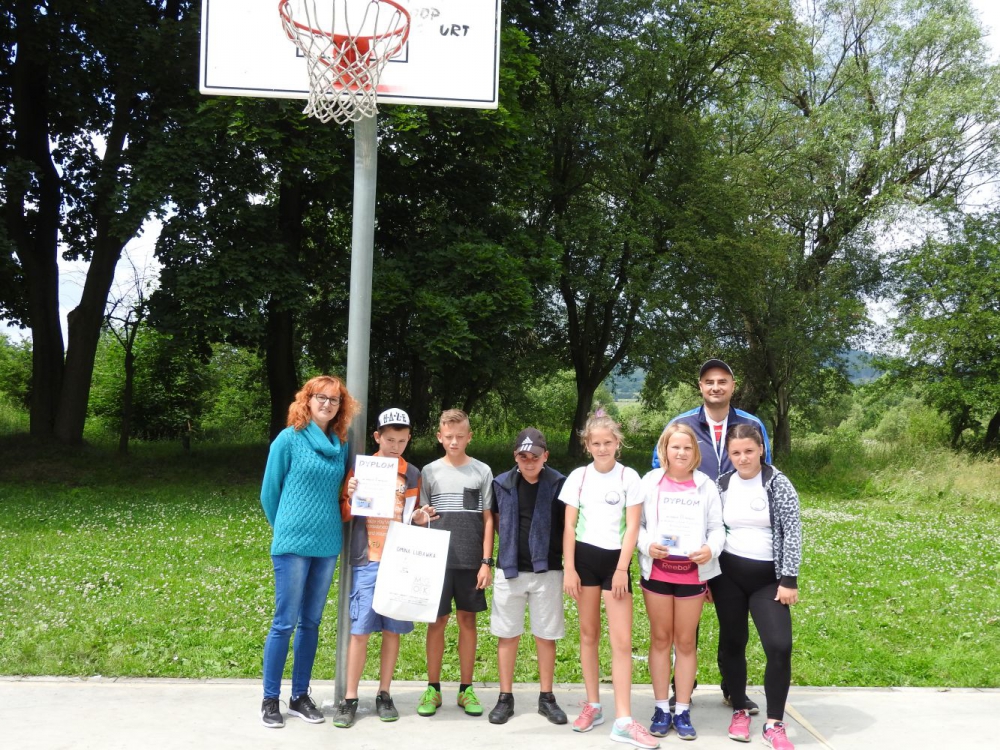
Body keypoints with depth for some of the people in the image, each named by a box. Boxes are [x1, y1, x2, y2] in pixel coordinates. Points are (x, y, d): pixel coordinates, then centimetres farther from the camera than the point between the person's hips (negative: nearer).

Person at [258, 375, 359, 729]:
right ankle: (270, 700, 11)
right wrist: (287, 530, 9)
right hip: (293, 544, -5)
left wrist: (328, 526, 12)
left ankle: (300, 696, 21)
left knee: (311, 623, 11)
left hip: (328, 545, 5)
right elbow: (269, 493, 1)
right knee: (285, 623, -1)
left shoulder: (341, 445, 8)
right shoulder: (290, 439, -5)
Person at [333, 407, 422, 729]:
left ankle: (384, 695, 19)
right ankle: (350, 699, 8)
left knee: (392, 629, 6)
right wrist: (350, 498, -14)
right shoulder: (360, 468, 1)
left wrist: (418, 519, -1)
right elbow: (344, 515, 5)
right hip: (367, 560, -2)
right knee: (359, 629, -3)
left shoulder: (412, 474, 9)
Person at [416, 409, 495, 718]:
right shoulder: (429, 471, 5)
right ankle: (433, 688, 16)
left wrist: (486, 562, -2)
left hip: (471, 560, 0)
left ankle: (466, 689, 17)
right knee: (437, 621, 4)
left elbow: (487, 519, 4)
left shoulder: (482, 471, 3)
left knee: (467, 620, 6)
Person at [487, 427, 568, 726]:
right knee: (507, 634, 8)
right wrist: (513, 543, 2)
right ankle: (505, 697, 19)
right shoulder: (502, 484, -1)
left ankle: (546, 698, 20)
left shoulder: (558, 484, -7)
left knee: (546, 635, 7)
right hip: (509, 570, 2)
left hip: (547, 570, -1)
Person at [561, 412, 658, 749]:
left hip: (615, 558, -2)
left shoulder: (629, 477, -1)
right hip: (585, 557, 2)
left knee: (622, 640, -5)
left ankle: (623, 721, -3)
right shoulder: (578, 477, 3)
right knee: (588, 633, 10)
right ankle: (593, 705, 23)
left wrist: (622, 569, -10)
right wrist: (568, 568, -3)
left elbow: (632, 527, -4)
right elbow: (569, 526, 3)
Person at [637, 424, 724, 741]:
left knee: (686, 641, 9)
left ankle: (683, 711, 19)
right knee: (660, 638, 10)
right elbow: (636, 523, 0)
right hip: (657, 571, 0)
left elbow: (716, 527, 0)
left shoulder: (706, 485, 0)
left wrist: (711, 549, -19)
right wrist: (647, 546, -17)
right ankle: (661, 708, 21)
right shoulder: (651, 482, -1)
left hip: (692, 573, 0)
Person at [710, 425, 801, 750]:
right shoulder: (722, 485, 1)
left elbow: (793, 532, -8)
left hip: (767, 577, -2)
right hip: (728, 574, 2)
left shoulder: (778, 484, -6)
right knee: (732, 643, 8)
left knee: (780, 646, -10)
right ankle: (739, 712, 25)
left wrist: (789, 580, -12)